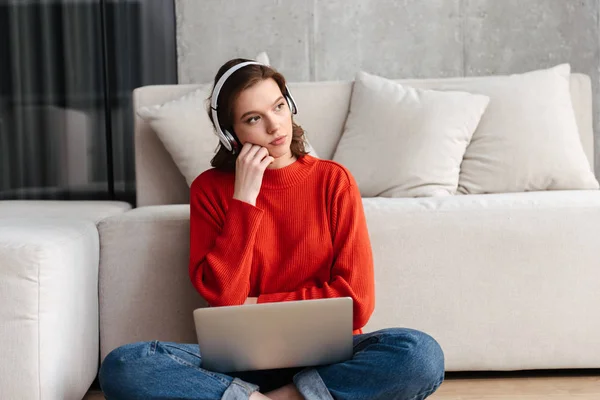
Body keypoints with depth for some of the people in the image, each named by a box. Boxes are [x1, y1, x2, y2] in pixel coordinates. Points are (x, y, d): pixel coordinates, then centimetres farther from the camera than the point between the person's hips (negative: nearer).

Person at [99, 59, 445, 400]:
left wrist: (257, 306, -6)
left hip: (325, 354, 0)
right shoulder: (210, 189, 3)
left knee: (421, 354, -31)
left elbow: (356, 301, -5)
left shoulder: (333, 180, 0)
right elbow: (222, 297, -10)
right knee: (122, 367, -27)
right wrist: (244, 199, -13)